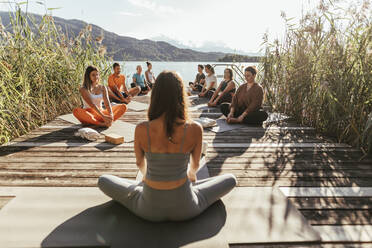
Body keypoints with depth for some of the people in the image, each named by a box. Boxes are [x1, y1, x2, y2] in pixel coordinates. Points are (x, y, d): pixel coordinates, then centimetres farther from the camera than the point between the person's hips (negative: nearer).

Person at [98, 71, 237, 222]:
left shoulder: (141, 130, -17)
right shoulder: (195, 129, -18)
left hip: (150, 209, 1)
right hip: (184, 209, 0)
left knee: (103, 181, 22)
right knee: (230, 180, 21)